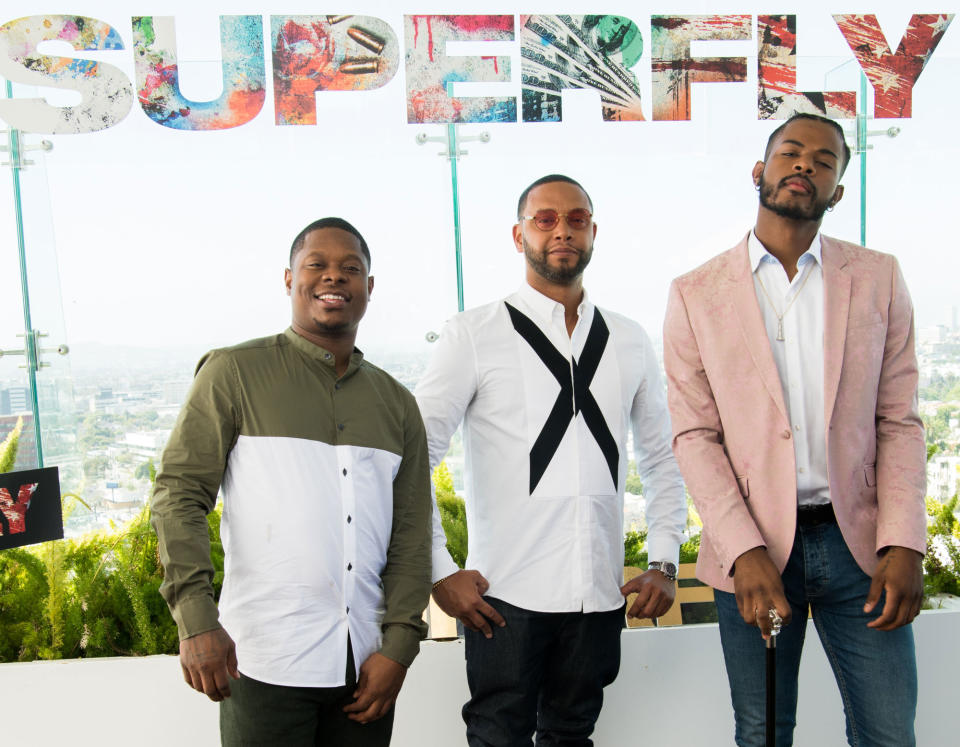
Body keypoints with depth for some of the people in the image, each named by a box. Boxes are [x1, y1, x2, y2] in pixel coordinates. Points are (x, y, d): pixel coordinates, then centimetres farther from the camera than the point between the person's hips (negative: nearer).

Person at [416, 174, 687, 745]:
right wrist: (441, 573, -8)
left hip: (601, 593, 4)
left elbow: (662, 461, 15)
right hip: (506, 593, -3)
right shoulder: (474, 335, -4)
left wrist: (665, 563, 7)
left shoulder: (629, 342, 8)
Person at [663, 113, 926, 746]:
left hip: (858, 538, 2)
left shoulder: (879, 278, 4)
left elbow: (899, 421, 3)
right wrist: (745, 551, -13)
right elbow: (694, 435, -4)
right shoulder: (696, 295, -1)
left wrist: (904, 545, -7)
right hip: (752, 545, -1)